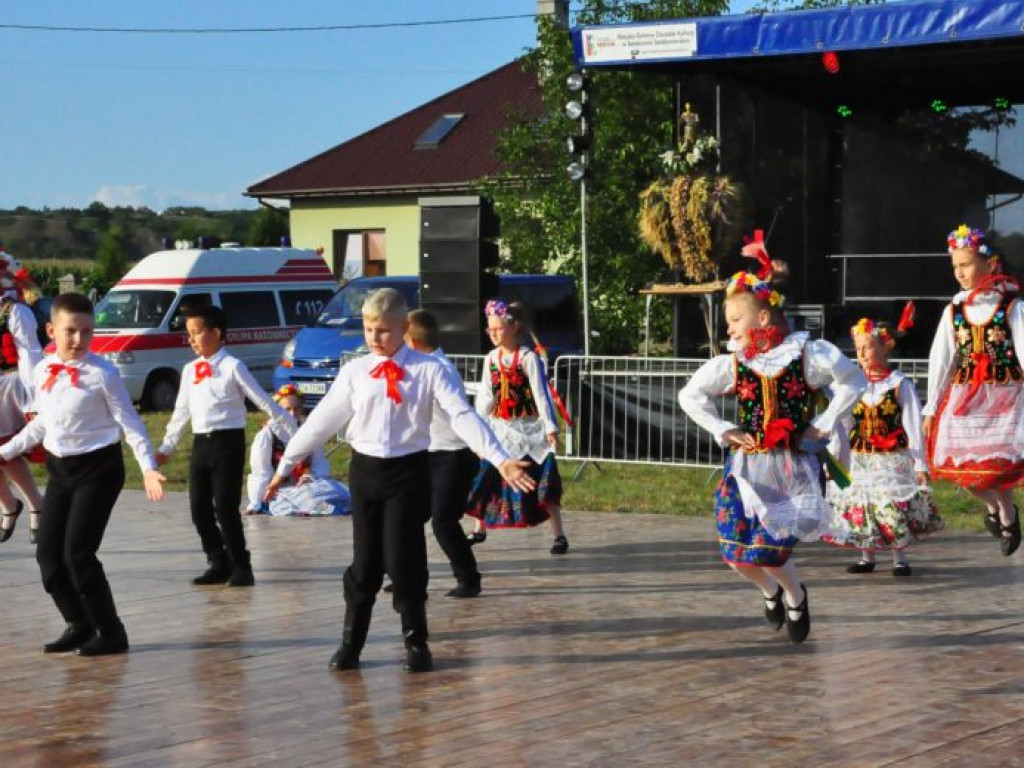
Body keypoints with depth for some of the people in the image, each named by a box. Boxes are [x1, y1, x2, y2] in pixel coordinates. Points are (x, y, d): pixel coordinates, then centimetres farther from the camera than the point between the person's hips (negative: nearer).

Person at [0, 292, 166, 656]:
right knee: (48, 554, 4)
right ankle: (79, 625, 22)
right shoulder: (43, 371, 5)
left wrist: (148, 468, -20)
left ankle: (111, 632, 2)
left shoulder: (101, 373, -12)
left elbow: (129, 422, -10)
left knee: (78, 553, -12)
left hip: (97, 468, -6)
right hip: (60, 469, 6)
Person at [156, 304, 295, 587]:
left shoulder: (232, 367, -7)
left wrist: (295, 434, -5)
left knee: (226, 507, -8)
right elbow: (181, 412, 20)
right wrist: (166, 448, 23)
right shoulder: (190, 370, 11)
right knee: (199, 508, 5)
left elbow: (265, 402, -6)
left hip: (228, 440, -6)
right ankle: (219, 564, 18)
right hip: (201, 443, 6)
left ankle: (241, 568, 3)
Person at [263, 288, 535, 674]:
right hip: (365, 469, 2)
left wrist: (499, 459, -23)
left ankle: (416, 642, 13)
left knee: (403, 559, -3)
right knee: (365, 561, 6)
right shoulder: (354, 372, 3)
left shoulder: (429, 370, -5)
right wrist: (285, 465, 10)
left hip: (408, 471, -2)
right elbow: (322, 421, 8)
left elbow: (463, 416, -12)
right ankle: (351, 643, 17)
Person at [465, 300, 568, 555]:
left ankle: (559, 535, 1)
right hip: (499, 428, 5)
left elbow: (541, 394, -11)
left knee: (542, 482, -5)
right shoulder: (491, 359, 6)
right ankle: (480, 529, 21)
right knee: (485, 480, 6)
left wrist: (550, 427, -15)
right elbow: (485, 396, 11)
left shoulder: (528, 358, -10)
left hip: (528, 428, -5)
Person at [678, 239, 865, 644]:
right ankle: (771, 591, 30)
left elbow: (853, 380, 4)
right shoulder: (730, 365, -1)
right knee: (736, 553, -4)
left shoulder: (807, 356, -8)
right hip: (747, 466, 3)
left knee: (769, 548, -11)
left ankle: (794, 597, 21)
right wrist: (724, 431, 2)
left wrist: (823, 424, -2)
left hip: (793, 465, -3)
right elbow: (690, 396, 12)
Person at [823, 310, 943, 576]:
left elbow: (913, 426, -4)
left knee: (893, 507, -4)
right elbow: (842, 427, 8)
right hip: (859, 461, 4)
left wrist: (919, 463, -6)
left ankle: (900, 558, 9)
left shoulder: (899, 384, -5)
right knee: (860, 507, 6)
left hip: (893, 459, -4)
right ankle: (867, 557, 19)